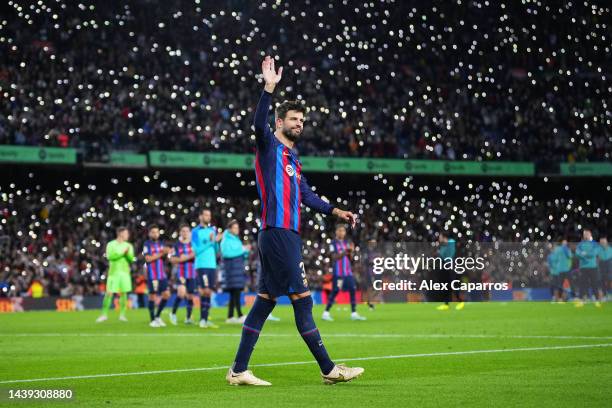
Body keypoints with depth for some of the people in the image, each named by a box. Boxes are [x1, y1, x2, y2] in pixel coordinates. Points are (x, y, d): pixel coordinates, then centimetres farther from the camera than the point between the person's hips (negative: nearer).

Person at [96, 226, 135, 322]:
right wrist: (122, 252, -12)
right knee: (109, 293, -7)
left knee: (123, 293, 1)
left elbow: (131, 259, 2)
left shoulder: (128, 246, 10)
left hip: (125, 272, 3)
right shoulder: (111, 244, 1)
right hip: (114, 272, -3)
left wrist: (128, 252, -16)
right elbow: (110, 256, -13)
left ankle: (122, 314, 7)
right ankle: (104, 314, -1)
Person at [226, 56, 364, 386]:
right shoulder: (270, 147, -2)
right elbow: (260, 125, -23)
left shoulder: (292, 159, 23)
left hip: (286, 235, 9)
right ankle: (328, 369, -3)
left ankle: (239, 371, 10)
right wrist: (269, 88, -31)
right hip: (277, 233, -9)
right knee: (302, 299, -6)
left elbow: (306, 195, 29)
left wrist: (336, 211, 21)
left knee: (265, 301, 8)